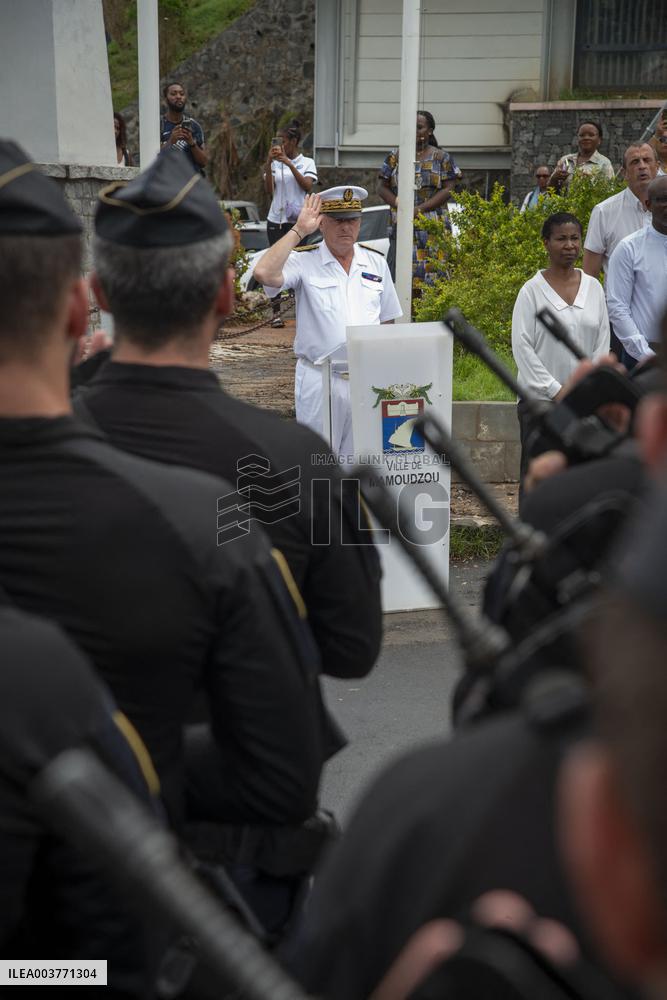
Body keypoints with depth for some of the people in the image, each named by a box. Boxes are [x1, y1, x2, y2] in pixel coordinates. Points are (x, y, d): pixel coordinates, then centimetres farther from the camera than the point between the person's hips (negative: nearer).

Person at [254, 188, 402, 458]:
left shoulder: (376, 263, 11)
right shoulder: (303, 262, -3)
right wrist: (299, 231, -15)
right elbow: (264, 273, -23)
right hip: (319, 381, -3)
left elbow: (387, 322, 16)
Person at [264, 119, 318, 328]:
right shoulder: (276, 163, 10)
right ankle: (276, 312, 0)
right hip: (276, 219, 2)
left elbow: (307, 186, -11)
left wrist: (289, 164, -16)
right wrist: (269, 163, -9)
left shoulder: (307, 162, 5)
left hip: (298, 220, -2)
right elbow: (269, 189, 0)